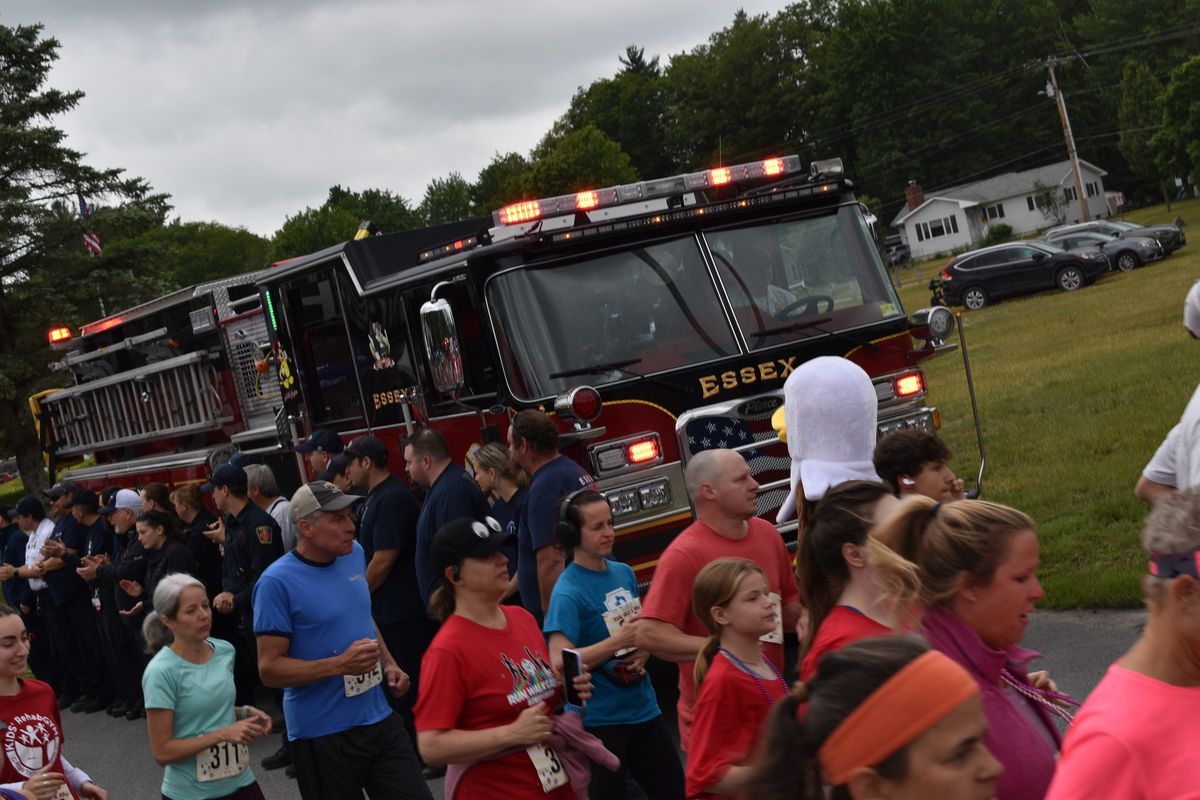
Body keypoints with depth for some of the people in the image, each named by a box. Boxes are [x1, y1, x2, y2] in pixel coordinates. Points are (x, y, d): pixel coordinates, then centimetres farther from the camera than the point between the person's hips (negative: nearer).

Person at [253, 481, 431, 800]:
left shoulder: (354, 553, 5)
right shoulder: (277, 582, -16)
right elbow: (269, 669, -16)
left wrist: (389, 663, 7)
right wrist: (340, 664, -24)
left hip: (379, 719, 6)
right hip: (321, 735, -6)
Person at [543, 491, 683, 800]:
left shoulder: (624, 573, 4)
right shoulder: (567, 592, -16)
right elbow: (560, 663, -24)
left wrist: (644, 649, -3)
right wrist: (619, 641, -23)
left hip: (643, 708, 7)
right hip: (597, 720, -7)